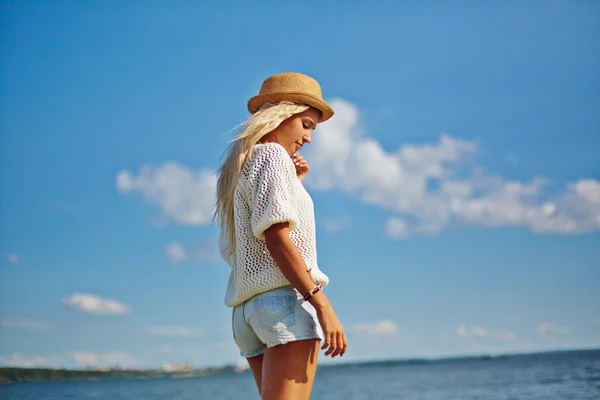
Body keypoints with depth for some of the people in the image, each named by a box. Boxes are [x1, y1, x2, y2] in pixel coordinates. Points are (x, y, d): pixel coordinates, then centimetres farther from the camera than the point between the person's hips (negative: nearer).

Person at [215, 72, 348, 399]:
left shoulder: (239, 165, 25)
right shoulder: (272, 154, -2)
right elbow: (277, 236, -14)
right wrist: (321, 303, -19)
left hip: (247, 307, 9)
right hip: (284, 298, -9)